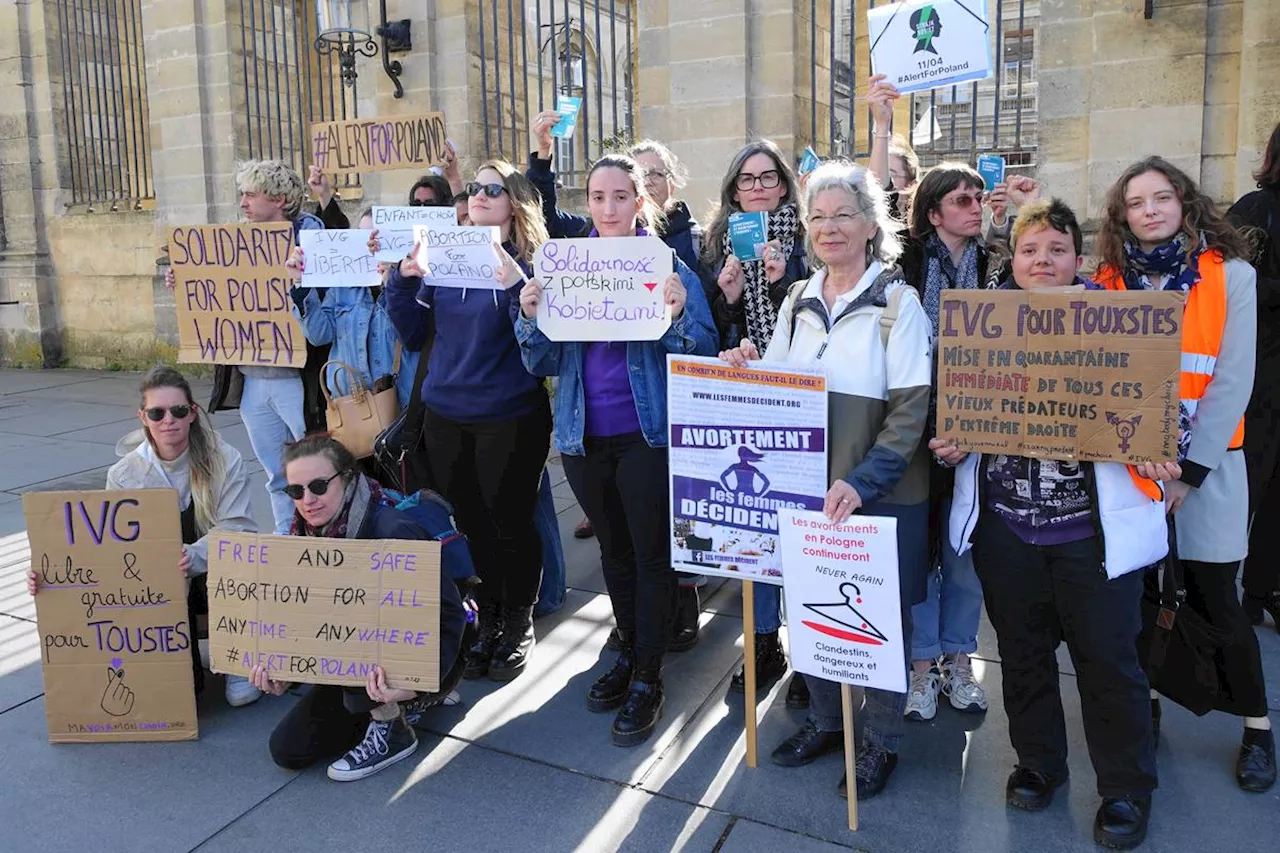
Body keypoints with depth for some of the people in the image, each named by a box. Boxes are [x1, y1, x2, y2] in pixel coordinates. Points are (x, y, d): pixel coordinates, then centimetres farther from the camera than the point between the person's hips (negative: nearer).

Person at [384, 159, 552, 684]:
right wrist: (403, 278, -6)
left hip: (509, 418, -4)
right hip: (445, 416, 5)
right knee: (469, 522, 15)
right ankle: (488, 617, 35)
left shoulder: (529, 260, -5)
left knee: (509, 523, 6)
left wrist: (512, 279, -28)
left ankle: (519, 623, 28)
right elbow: (413, 335, 7)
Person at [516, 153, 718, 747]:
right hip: (583, 433, 4)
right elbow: (544, 364, 5)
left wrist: (678, 314, -26)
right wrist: (530, 317, -13)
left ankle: (648, 678, 18)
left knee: (652, 552, 3)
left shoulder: (668, 265, -4)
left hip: (647, 434, -4)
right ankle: (629, 651, 36)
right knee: (613, 548, 18)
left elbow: (705, 353, -8)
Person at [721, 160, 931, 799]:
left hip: (882, 494, -4)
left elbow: (912, 407, -14)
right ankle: (824, 719, 36)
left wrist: (862, 481, -25)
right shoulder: (798, 301, 7)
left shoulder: (898, 302, -8)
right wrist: (747, 371, -9)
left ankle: (880, 741, 28)